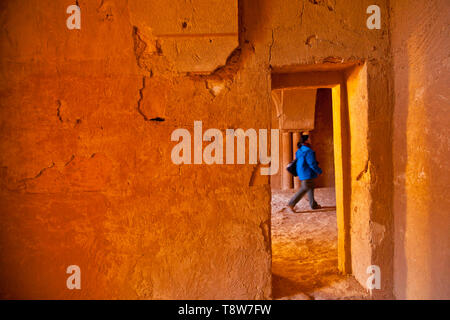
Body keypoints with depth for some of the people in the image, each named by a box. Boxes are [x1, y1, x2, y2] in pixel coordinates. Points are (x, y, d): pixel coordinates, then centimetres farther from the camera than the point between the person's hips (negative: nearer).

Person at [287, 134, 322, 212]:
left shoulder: (299, 151, 10)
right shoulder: (308, 151, -19)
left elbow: (298, 161, 18)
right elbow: (312, 164, -20)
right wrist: (319, 171, -6)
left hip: (302, 173, 10)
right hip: (307, 173, -10)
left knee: (310, 188, 18)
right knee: (304, 189, -6)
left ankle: (313, 205, 26)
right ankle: (291, 204, -7)